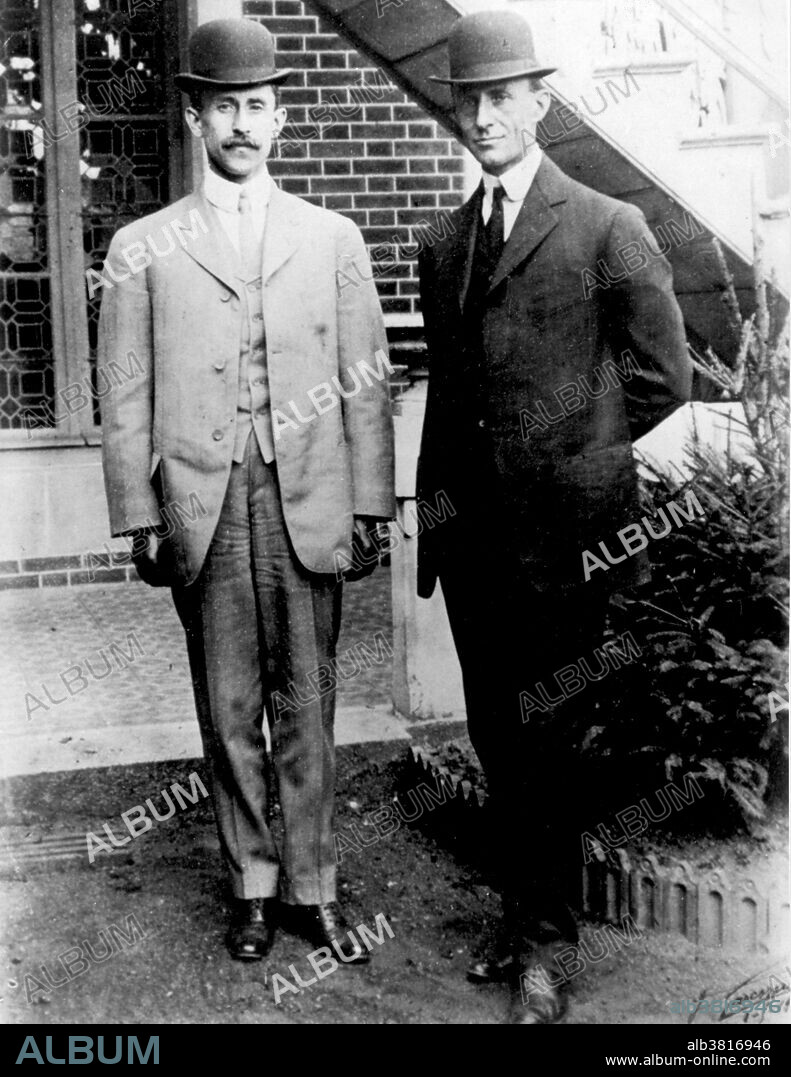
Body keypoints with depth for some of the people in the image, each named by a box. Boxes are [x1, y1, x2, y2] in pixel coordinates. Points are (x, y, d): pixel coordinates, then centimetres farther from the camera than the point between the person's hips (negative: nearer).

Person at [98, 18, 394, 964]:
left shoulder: (332, 238, 9)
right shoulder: (143, 249, 6)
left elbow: (365, 382, 7)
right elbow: (126, 399, 4)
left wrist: (370, 502, 2)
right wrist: (141, 517, -1)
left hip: (309, 506, 1)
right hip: (203, 510, 0)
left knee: (306, 706, 7)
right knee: (228, 710, 8)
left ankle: (310, 887, 20)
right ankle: (251, 884, 23)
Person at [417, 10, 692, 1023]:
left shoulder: (608, 228, -5)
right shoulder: (444, 246, 13)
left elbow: (663, 378, -2)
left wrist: (575, 454, 1)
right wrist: (434, 514, 13)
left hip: (561, 532, -5)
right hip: (471, 537, 6)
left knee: (541, 744, 2)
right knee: (496, 741, 13)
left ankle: (542, 943, 18)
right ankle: (523, 918, 30)